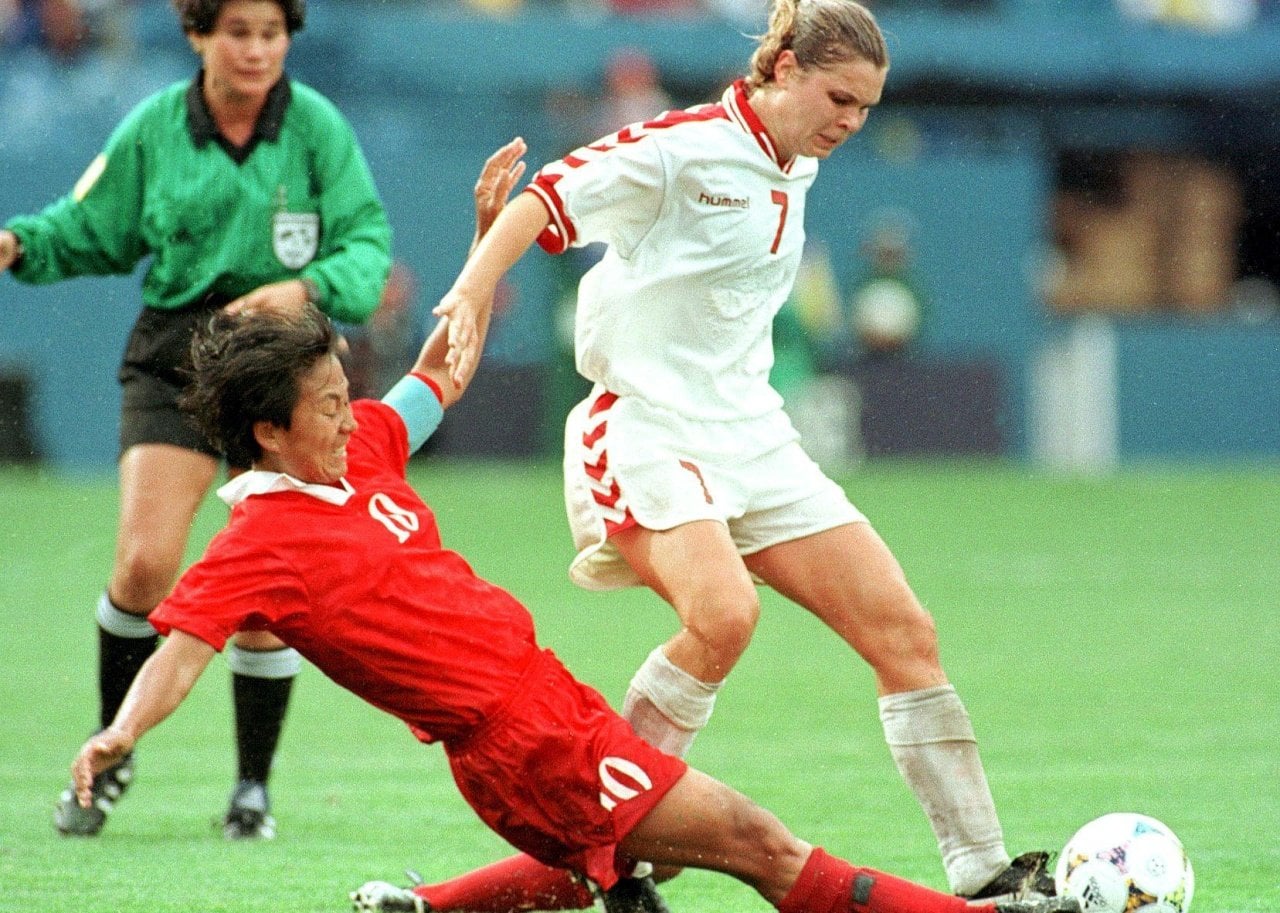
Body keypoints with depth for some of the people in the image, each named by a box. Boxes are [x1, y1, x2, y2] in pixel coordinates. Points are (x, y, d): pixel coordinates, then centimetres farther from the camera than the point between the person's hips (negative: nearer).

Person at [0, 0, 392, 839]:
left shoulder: (317, 127, -6)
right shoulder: (154, 130, -2)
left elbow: (367, 242, -7)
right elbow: (94, 229, 10)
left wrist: (308, 288, -26)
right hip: (174, 360, 0)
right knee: (144, 563, -15)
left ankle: (253, 785, 16)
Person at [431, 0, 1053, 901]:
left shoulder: (796, 171, 13)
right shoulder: (686, 147, -12)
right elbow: (551, 197, -17)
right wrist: (473, 290, -32)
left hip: (751, 437, 8)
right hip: (648, 429, -8)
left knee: (904, 632, 0)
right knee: (724, 614, -33)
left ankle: (984, 872, 6)